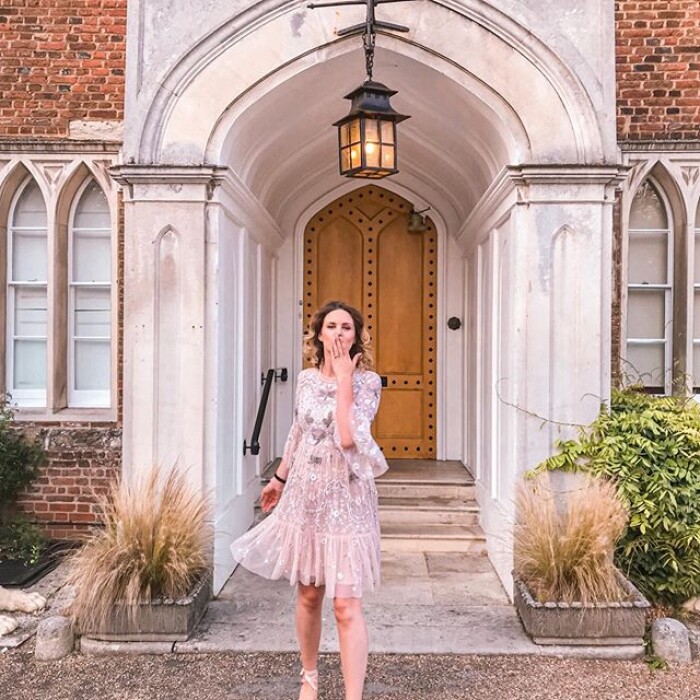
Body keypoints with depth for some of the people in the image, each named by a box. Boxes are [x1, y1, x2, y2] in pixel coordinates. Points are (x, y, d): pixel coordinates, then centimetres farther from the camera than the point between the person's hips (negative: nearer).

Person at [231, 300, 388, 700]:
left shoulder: (367, 381, -10)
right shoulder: (306, 379, 3)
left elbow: (348, 437, -25)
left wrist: (344, 377, -19)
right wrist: (279, 478, 26)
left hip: (346, 500, -4)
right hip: (305, 495, 4)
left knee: (347, 605, -6)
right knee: (308, 595, 16)